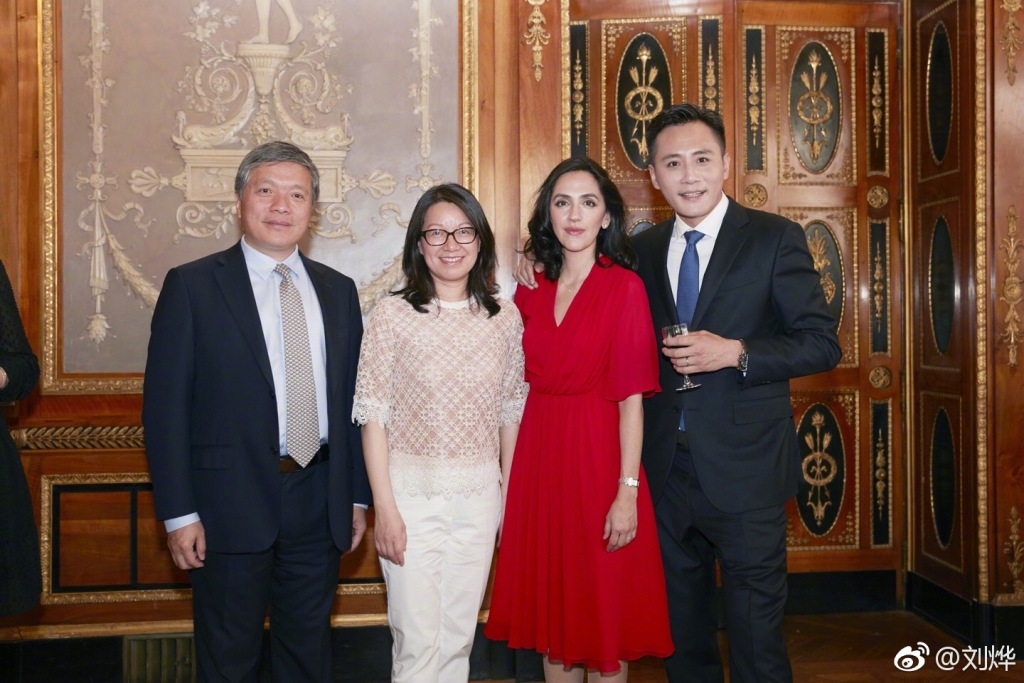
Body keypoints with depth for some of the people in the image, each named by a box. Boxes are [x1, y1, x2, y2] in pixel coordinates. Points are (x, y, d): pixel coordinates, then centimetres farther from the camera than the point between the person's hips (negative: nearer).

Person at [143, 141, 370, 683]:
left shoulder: (338, 291, 9)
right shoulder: (192, 285, -4)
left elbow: (352, 398, 10)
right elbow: (164, 405, -7)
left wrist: (358, 496, 7)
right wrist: (179, 513, -11)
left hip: (320, 507, 4)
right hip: (232, 506, -3)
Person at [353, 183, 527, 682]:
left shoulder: (505, 318, 4)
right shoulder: (394, 314, -5)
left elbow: (510, 412, 9)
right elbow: (373, 415, -6)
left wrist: (509, 494, 8)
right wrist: (384, 507, -9)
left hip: (480, 493, 3)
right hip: (411, 489, -3)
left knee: (458, 637, 14)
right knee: (417, 640, 1)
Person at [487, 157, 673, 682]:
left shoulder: (624, 287, -6)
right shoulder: (530, 294, 8)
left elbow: (632, 397, -11)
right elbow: (523, 392, 7)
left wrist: (628, 490, -15)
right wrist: (509, 483, 3)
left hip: (598, 456, -4)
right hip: (539, 460, 5)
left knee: (605, 613, 8)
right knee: (553, 612, 15)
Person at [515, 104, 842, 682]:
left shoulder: (775, 238, -4)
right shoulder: (643, 251, 9)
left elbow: (823, 343, -7)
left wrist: (735, 352, -20)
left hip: (743, 473, -4)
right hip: (667, 470, 4)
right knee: (683, 634, 18)